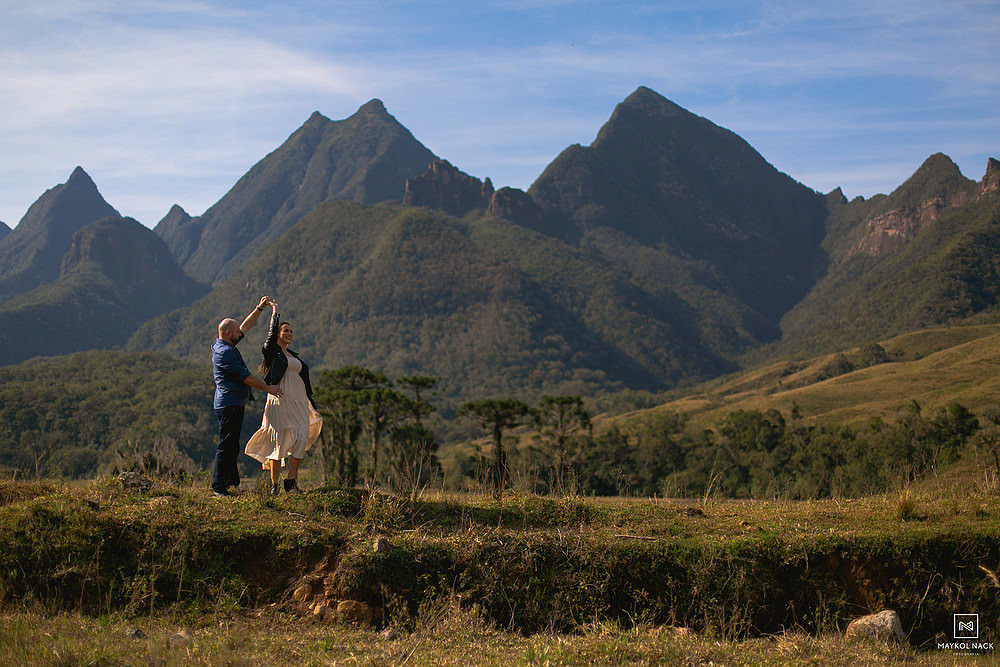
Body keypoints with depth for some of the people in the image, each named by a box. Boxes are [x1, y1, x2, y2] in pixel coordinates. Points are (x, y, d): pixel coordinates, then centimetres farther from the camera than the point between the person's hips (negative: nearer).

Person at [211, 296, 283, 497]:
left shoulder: (227, 346, 14)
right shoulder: (223, 351, -16)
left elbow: (246, 327, 27)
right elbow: (245, 376, -17)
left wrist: (260, 308, 22)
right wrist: (267, 388, -9)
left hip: (234, 405, 11)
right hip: (229, 405, -11)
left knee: (231, 447, 13)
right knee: (226, 446, -9)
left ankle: (232, 484, 19)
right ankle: (219, 488, -8)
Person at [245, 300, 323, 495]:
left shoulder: (293, 355, 23)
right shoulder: (272, 352, 5)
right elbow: (272, 332, -10)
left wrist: (310, 403, 21)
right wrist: (274, 311, 3)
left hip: (299, 403, 6)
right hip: (280, 401, -6)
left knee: (302, 439, -7)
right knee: (279, 441, -5)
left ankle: (291, 481, -1)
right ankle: (274, 485, 3)